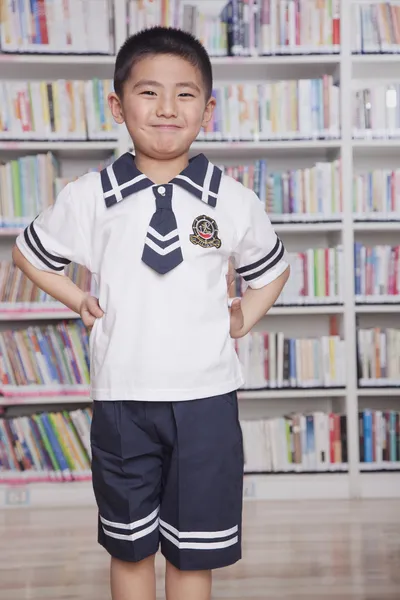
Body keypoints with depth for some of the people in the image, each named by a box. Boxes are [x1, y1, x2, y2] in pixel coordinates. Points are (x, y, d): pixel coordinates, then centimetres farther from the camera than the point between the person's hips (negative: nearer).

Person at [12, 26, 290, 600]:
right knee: (129, 547, 15)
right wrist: (80, 302, 5)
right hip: (120, 397, 0)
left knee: (194, 551, 11)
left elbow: (272, 269, 16)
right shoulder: (89, 197, -3)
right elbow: (30, 253, 14)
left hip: (206, 398, 0)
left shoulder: (234, 201, -2)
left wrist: (242, 319, 4)